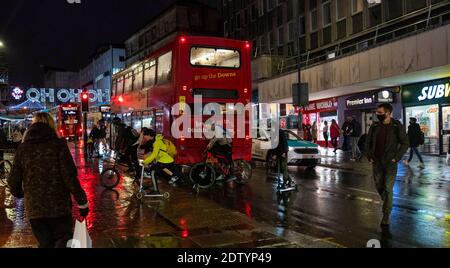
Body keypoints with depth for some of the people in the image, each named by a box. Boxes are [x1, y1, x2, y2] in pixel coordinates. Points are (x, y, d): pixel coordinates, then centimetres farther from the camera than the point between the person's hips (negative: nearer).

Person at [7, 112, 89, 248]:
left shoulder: (23, 148, 5)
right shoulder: (58, 144, -5)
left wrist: (21, 194, 27)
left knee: (45, 243, 18)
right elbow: (70, 177, -11)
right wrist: (82, 202, -4)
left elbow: (13, 181, 5)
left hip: (33, 207, 3)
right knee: (63, 240, 12)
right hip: (58, 205, -3)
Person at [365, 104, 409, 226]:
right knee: (379, 186, 13)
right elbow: (368, 142, 12)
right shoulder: (375, 126, 3)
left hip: (390, 162, -4)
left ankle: (386, 215, 5)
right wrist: (369, 156, 3)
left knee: (388, 189, -4)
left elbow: (405, 143, -3)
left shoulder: (397, 126, -7)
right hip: (377, 162, 4)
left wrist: (396, 158, -9)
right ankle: (387, 205, 39)